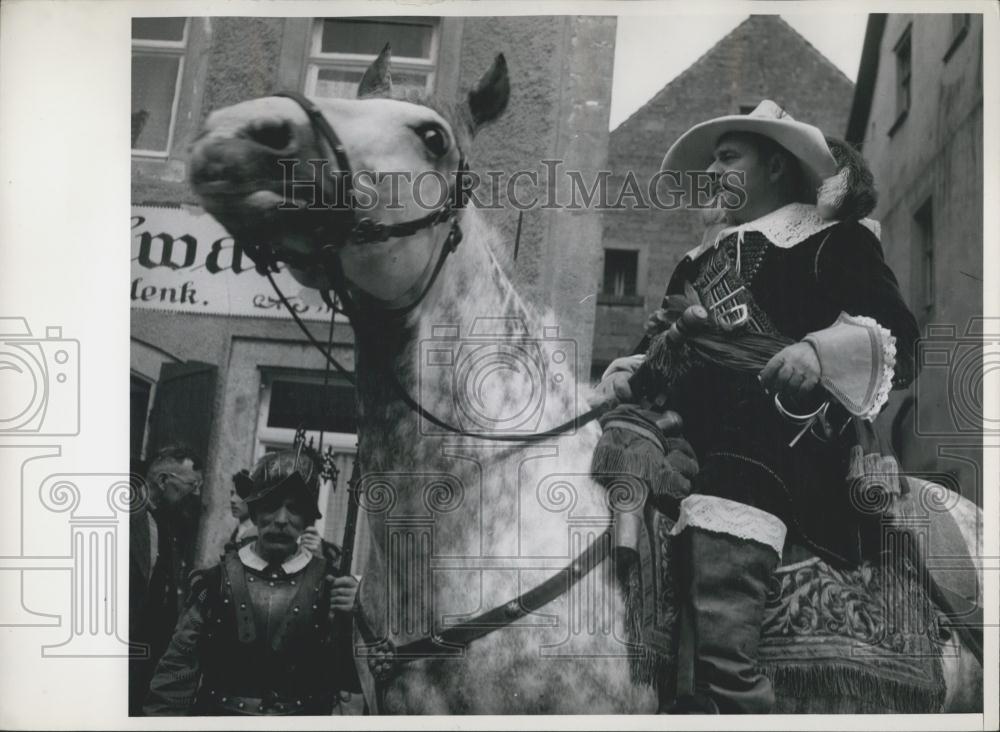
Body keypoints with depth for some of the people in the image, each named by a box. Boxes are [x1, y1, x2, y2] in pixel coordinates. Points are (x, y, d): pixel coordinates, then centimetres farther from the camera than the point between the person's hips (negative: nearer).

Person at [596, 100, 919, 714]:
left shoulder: (834, 242, 9)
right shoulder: (703, 257, 29)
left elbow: (897, 337, -2)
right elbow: (662, 341, 33)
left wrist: (819, 351, -21)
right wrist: (629, 371, 11)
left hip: (770, 450, -7)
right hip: (686, 442, 7)